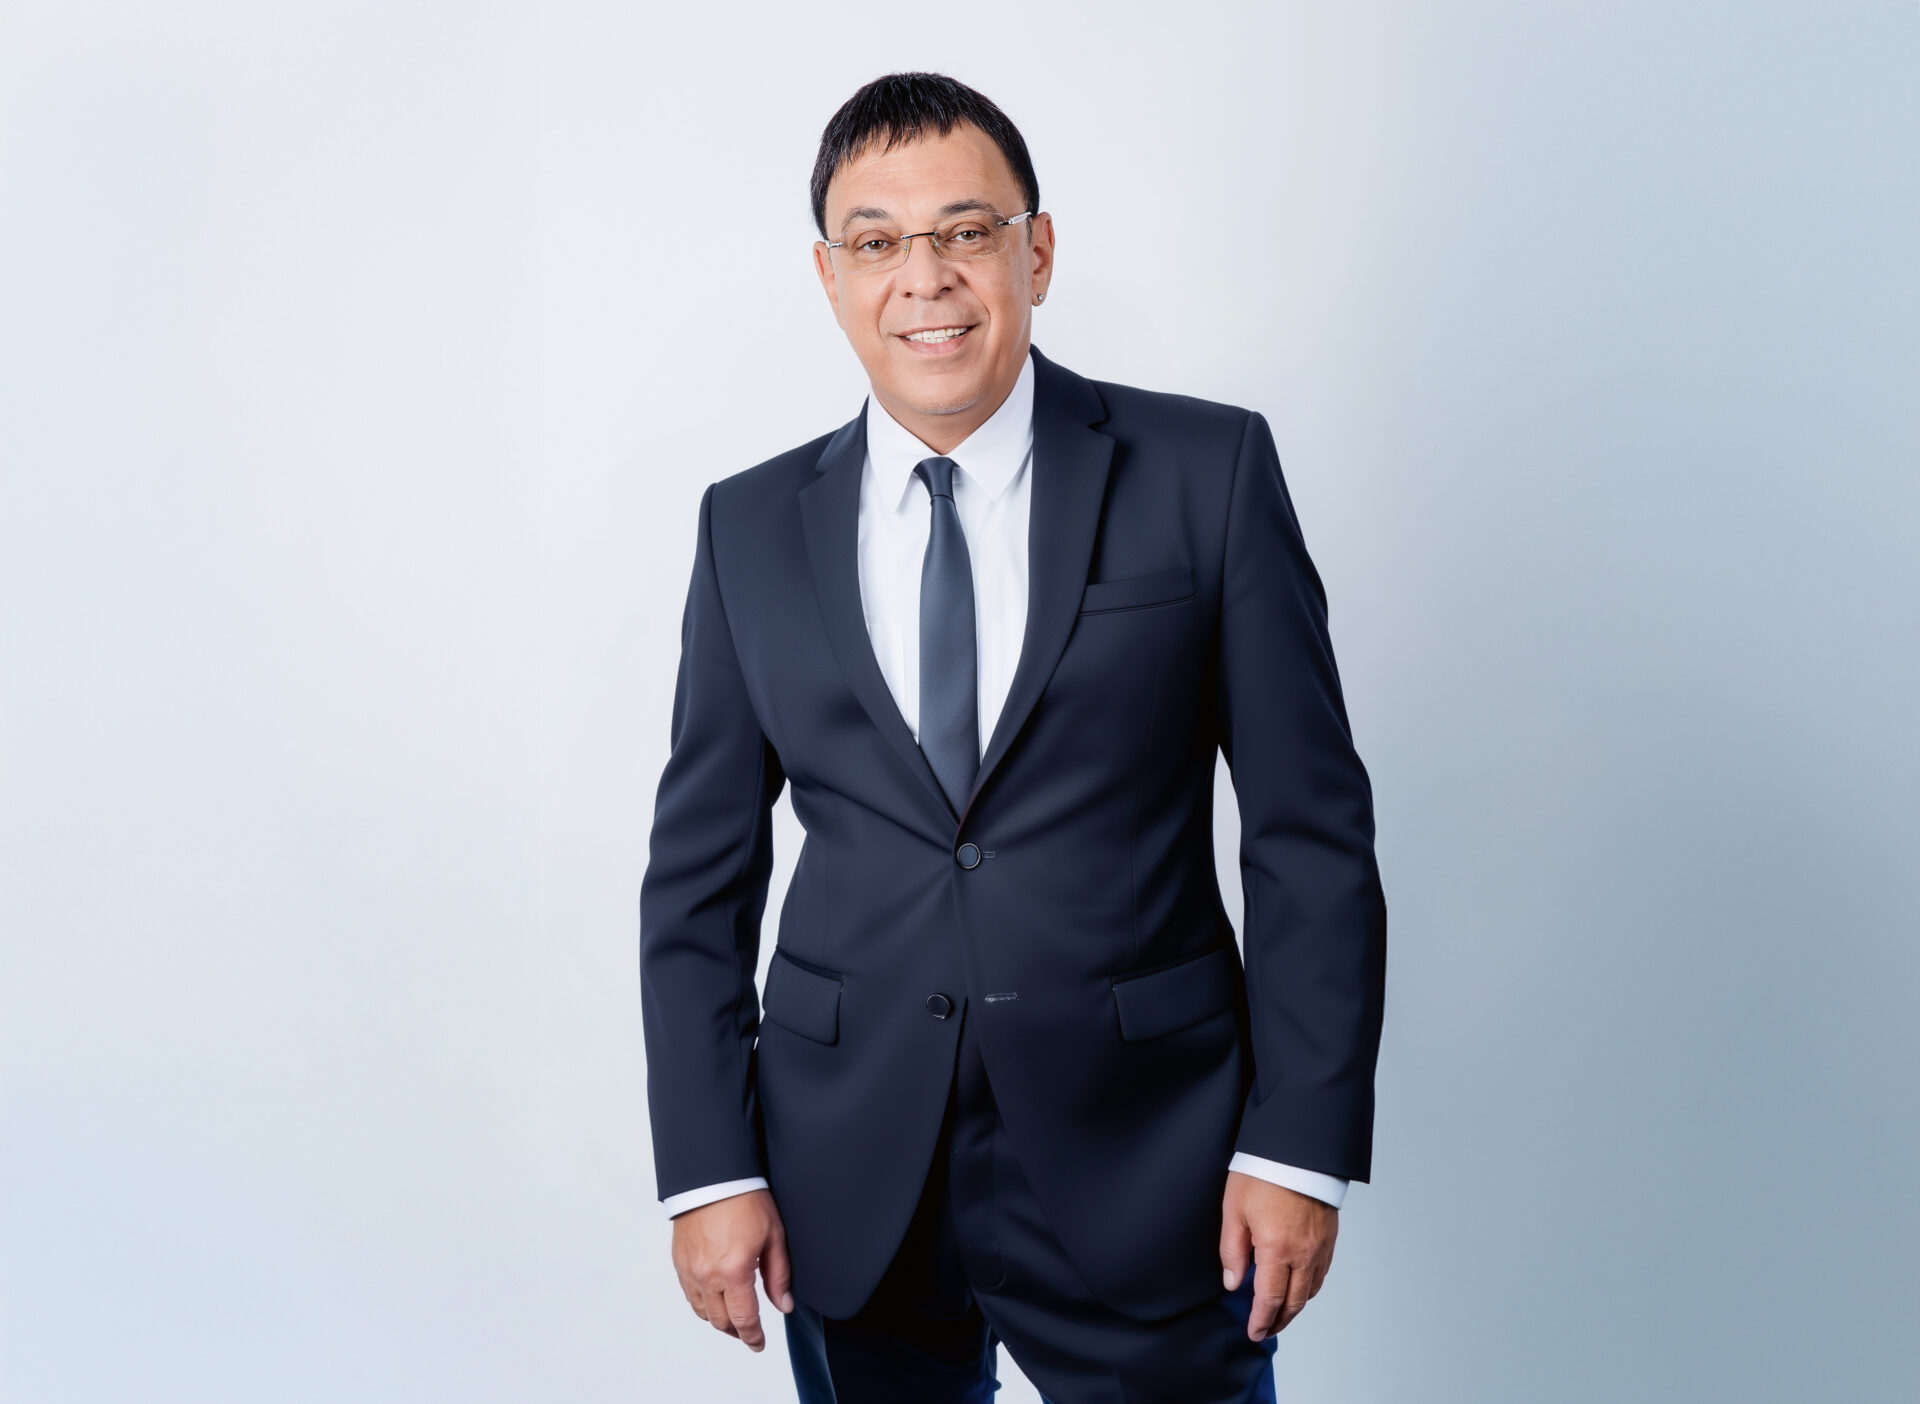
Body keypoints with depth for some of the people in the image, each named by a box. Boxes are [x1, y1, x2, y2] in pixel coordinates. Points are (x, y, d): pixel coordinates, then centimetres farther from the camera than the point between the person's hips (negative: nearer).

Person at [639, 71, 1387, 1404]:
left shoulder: (1207, 471, -3)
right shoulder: (753, 530, 4)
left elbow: (1312, 829, -4)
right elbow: (700, 875, 6)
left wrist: (1301, 1144, -7)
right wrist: (710, 1170, 0)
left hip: (1143, 1174, -2)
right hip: (850, 1185, 2)